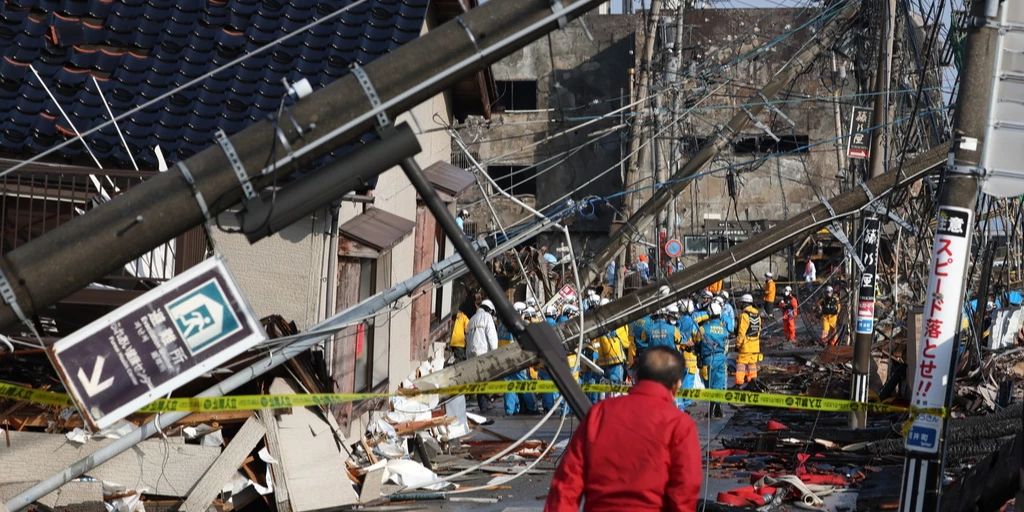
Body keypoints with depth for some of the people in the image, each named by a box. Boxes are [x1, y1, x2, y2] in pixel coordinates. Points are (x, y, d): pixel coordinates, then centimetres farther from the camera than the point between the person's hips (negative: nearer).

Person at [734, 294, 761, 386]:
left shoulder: (744, 315, -14)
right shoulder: (757, 314, 10)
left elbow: (741, 332, -16)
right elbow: (758, 330, 14)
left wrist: (738, 344, -9)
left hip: (745, 344, -7)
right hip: (755, 345, 7)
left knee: (741, 364, -3)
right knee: (752, 364, 15)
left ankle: (739, 383, -6)